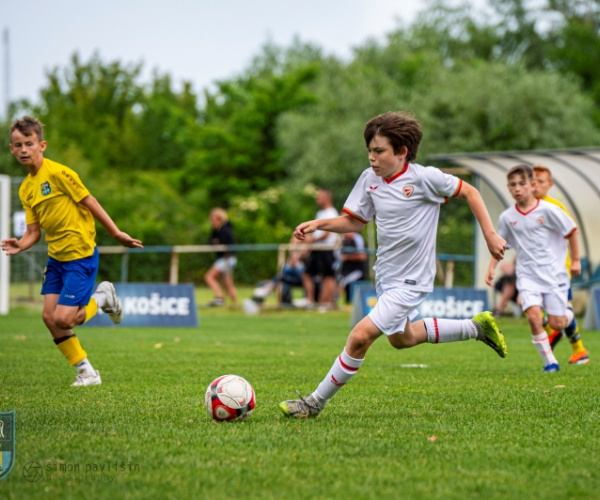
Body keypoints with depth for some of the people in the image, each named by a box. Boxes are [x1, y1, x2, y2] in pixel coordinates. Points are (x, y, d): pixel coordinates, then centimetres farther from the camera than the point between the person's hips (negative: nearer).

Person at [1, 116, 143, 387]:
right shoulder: (25, 188, 8)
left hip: (80, 255, -8)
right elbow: (34, 230, 8)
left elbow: (90, 203, -12)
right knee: (49, 316, 2)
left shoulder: (58, 173, -16)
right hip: (55, 257, 8)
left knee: (63, 319, -13)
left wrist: (117, 235, -9)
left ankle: (103, 297, 15)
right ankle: (86, 372, 15)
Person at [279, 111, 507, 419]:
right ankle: (477, 327, 41)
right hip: (385, 276, 8)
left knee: (360, 336, -17)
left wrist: (490, 235, -8)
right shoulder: (369, 179, -3)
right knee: (401, 339, 27)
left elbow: (469, 193, -6)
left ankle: (316, 402, -4)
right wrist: (319, 224, -10)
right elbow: (354, 221, 7)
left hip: (411, 281, -8)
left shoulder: (424, 178, -19)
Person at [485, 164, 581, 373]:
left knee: (556, 323, -3)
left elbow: (572, 231, 1)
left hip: (553, 273, -2)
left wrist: (576, 260, 3)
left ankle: (568, 315, 36)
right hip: (527, 275, 2)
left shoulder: (547, 210, -10)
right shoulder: (507, 217, -1)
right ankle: (549, 361, -4)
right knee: (533, 315, -20)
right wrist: (491, 267, 4)